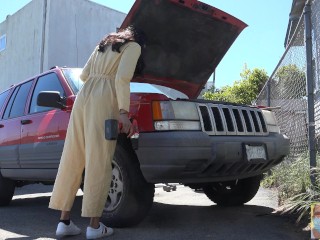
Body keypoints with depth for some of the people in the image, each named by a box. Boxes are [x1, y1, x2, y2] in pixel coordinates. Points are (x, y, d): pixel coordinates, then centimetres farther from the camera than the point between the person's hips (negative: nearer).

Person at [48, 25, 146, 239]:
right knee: (99, 160, -7)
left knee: (73, 158, 4)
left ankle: (65, 221, 8)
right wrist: (124, 112, -14)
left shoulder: (104, 44, 30)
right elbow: (122, 78, -9)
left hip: (84, 96, 7)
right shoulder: (133, 46, 8)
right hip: (104, 98, -7)